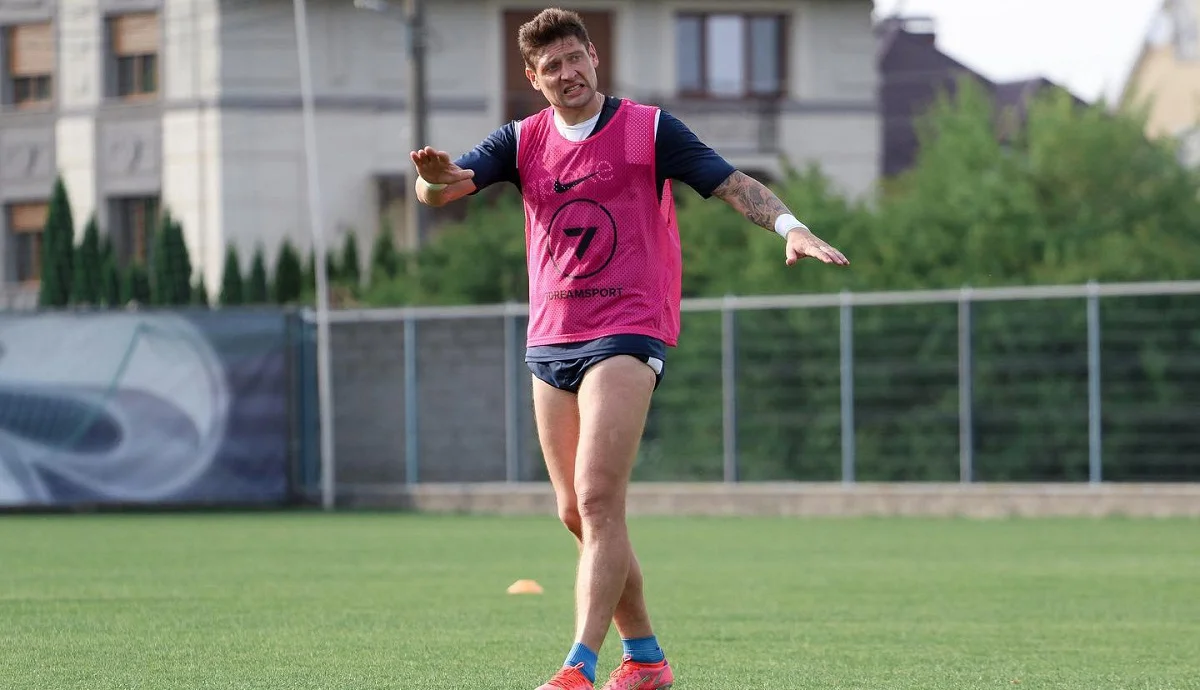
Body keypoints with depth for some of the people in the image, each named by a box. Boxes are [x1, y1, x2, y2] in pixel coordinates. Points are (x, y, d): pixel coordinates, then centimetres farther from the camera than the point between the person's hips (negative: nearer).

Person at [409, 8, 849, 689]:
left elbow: (733, 184, -4)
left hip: (628, 332, -5)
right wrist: (437, 176, -26)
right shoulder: (524, 140, 9)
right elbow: (441, 189, 0)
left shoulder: (649, 128, -1)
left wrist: (789, 225, -23)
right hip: (550, 341, 5)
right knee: (579, 515, 7)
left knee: (598, 502, -17)